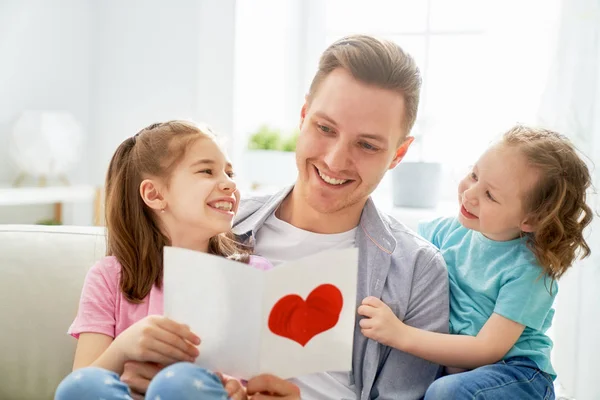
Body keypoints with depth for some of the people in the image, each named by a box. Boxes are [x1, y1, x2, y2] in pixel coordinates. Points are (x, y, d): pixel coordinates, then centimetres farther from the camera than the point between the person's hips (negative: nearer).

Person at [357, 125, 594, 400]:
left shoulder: (529, 270, -19)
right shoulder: (451, 230, -3)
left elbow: (487, 350, -22)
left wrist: (400, 334, -27)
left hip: (513, 370, -5)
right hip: (449, 364, 5)